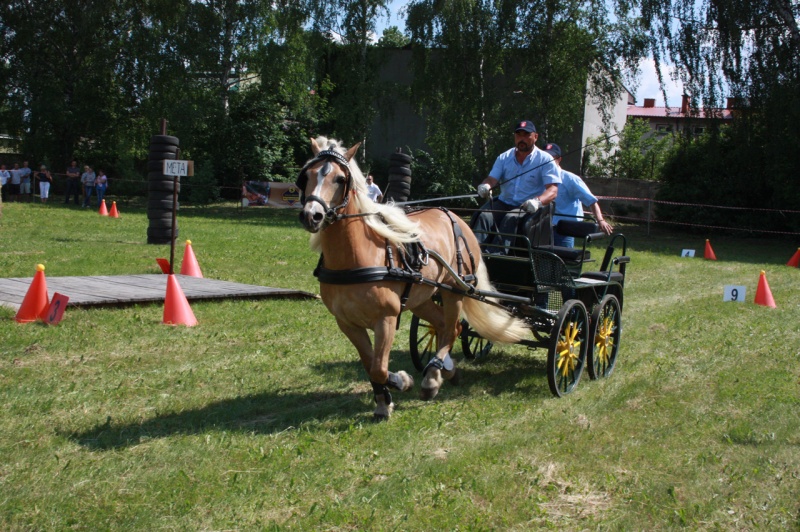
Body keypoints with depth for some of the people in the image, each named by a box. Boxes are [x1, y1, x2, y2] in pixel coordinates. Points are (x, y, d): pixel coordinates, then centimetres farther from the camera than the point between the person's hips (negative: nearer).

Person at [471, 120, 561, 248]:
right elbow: (492, 179, 4)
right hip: (504, 203, 4)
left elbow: (553, 190, -11)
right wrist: (485, 186, -24)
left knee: (511, 218, -35)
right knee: (483, 216, -26)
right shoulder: (504, 158, 13)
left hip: (530, 208, -4)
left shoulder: (545, 160, -1)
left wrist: (537, 201, -34)